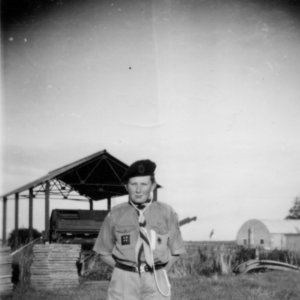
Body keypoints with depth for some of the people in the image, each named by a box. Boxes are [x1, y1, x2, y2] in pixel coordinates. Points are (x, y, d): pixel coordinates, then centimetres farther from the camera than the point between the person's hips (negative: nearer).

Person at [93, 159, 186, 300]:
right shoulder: (115, 214, 2)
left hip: (155, 283, 0)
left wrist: (157, 274, 5)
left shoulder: (166, 213, 3)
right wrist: (125, 271, 5)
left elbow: (175, 251, 10)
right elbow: (104, 253, 11)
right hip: (123, 282, 0)